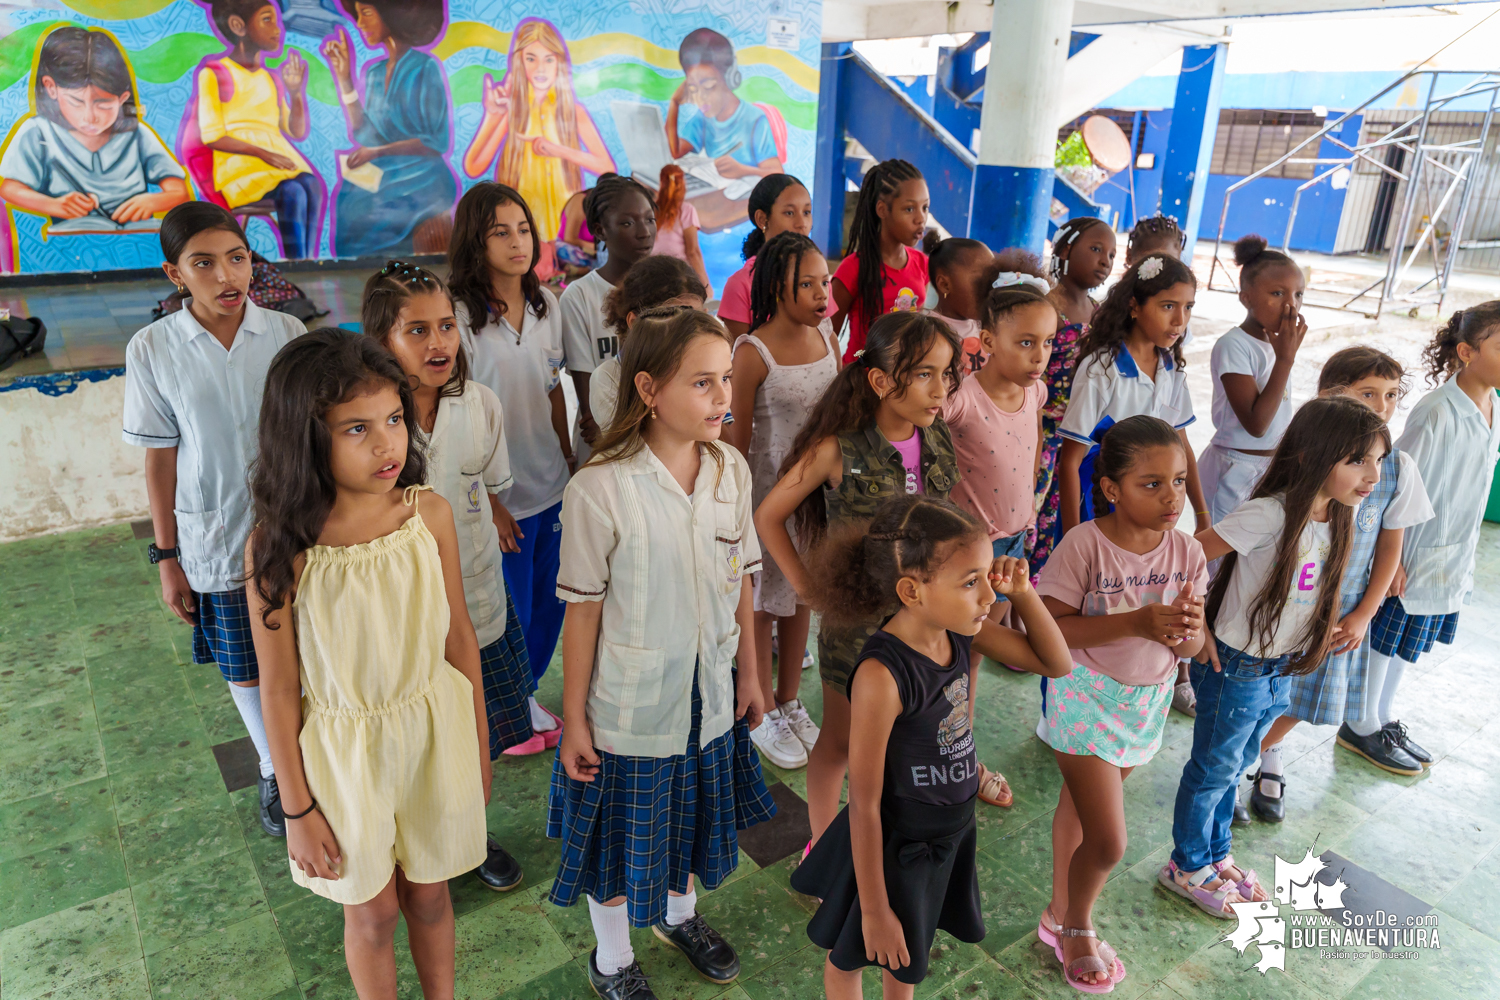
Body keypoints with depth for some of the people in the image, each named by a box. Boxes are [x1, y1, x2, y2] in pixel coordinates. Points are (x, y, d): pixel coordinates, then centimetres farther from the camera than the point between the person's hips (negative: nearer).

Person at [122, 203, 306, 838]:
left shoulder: (288, 334, -7)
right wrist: (166, 556, 1)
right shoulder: (152, 349, -7)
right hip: (218, 545, 0)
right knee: (246, 669, 14)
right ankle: (274, 769, 39)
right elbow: (160, 456, -1)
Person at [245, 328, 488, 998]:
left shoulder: (430, 514, -14)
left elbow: (459, 637, -2)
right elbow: (279, 689, -11)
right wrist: (297, 808, -3)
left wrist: (480, 746, 7)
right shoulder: (279, 546, -21)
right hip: (345, 748, -2)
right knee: (372, 911, 19)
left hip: (435, 731, 2)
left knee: (429, 893, 22)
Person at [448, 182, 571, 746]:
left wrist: (570, 459, 12)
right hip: (498, 495, -6)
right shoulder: (459, 315, -16)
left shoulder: (545, 305, 4)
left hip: (553, 486, 6)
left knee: (550, 601, 17)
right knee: (509, 611, 8)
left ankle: (527, 693, 41)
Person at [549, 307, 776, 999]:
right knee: (622, 837, 16)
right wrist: (574, 721, -8)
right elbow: (582, 612, -15)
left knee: (693, 817, 26)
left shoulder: (731, 471, -8)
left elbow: (740, 582, 3)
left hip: (708, 700, 5)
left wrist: (748, 674, 10)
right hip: (628, 708, -4)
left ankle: (680, 915, 57)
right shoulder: (599, 490, -23)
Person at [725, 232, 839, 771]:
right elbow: (740, 435, -11)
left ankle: (791, 701, 37)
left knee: (802, 593, 17)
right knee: (762, 599, 9)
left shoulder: (826, 333, 0)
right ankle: (764, 712, 29)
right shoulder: (754, 352, -17)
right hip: (769, 489, -6)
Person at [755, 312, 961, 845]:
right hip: (854, 617, -4)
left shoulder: (940, 441, -4)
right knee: (840, 740, 15)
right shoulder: (839, 450, -18)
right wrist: (806, 585, -8)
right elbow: (768, 516, -8)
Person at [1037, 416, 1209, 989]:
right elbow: (1048, 626, -24)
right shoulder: (1084, 544, -22)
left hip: (1148, 701, 5)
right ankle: (1076, 927, 27)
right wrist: (1136, 623, -31)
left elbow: (1191, 647, -2)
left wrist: (1187, 628, -27)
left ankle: (1060, 914, 45)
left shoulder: (1187, 551, -7)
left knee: (1079, 804, 24)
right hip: (1085, 698, -5)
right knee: (1107, 842, -5)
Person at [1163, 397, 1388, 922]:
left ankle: (1216, 856, 42)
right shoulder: (1268, 515, -28)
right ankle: (1187, 866, 31)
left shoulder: (1340, 514, -4)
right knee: (1214, 769, 10)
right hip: (1235, 667, -7)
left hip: (1282, 669, 7)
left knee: (1235, 764, 23)